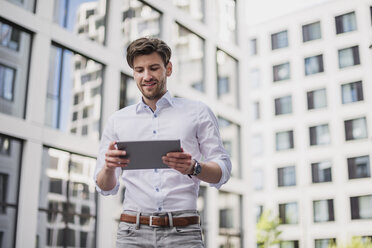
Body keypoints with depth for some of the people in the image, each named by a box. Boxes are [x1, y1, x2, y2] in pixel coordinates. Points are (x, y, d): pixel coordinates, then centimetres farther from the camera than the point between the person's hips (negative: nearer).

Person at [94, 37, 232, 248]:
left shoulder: (198, 112, 10)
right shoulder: (117, 121, 15)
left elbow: (223, 171, 4)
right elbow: (105, 188, 13)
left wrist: (193, 168, -16)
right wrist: (109, 168, -9)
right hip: (133, 231, 1)